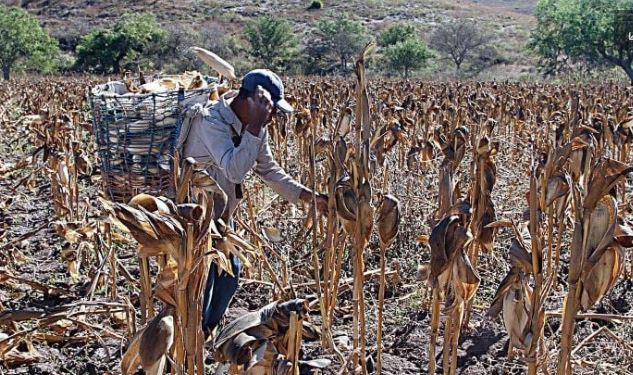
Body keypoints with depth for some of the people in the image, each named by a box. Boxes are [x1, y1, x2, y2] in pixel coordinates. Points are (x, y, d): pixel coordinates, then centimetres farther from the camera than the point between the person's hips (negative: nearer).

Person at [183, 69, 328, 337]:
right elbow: (235, 170, -39)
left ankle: (205, 334, 36)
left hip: (222, 214, 9)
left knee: (229, 273, 16)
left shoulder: (253, 125, -1)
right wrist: (255, 127, -38)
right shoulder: (212, 121, -27)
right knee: (200, 283, -5)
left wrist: (310, 196, 3)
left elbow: (270, 170, 9)